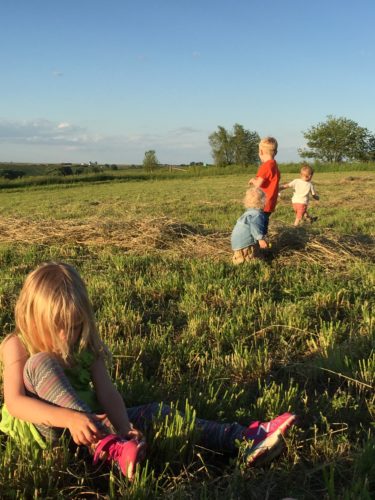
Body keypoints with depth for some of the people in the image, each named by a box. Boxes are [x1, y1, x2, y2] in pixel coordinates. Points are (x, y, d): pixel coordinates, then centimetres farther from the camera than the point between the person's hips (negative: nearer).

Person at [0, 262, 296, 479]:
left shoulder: (85, 343, -1)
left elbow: (106, 392, -11)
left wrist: (124, 429, -31)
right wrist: (70, 418, -41)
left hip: (89, 418, 5)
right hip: (38, 426, -4)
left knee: (154, 412, -15)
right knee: (41, 363, -33)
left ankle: (243, 439, -24)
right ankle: (106, 446, -46)